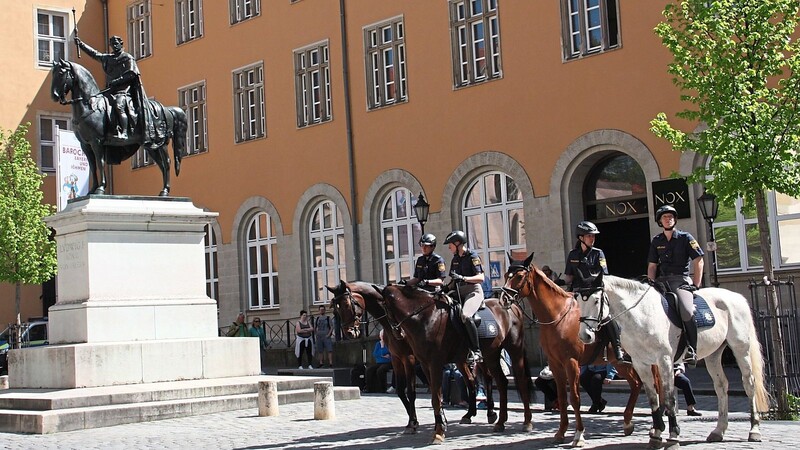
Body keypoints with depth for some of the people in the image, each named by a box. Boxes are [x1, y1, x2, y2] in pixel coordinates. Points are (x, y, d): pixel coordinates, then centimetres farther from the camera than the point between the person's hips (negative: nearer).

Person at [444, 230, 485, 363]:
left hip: (473, 290, -9)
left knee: (466, 315, -32)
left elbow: (481, 278, -14)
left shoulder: (472, 256, -6)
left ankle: (476, 351, -28)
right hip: (459, 292, 9)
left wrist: (463, 278, -25)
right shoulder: (455, 259, 16)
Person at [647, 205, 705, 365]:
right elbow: (652, 266, 18)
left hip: (681, 280, -5)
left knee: (687, 312, -31)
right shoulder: (656, 241, 17)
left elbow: (698, 262, 4)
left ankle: (691, 350, -20)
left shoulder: (685, 238, 6)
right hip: (661, 281, 5)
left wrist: (695, 286, -4)